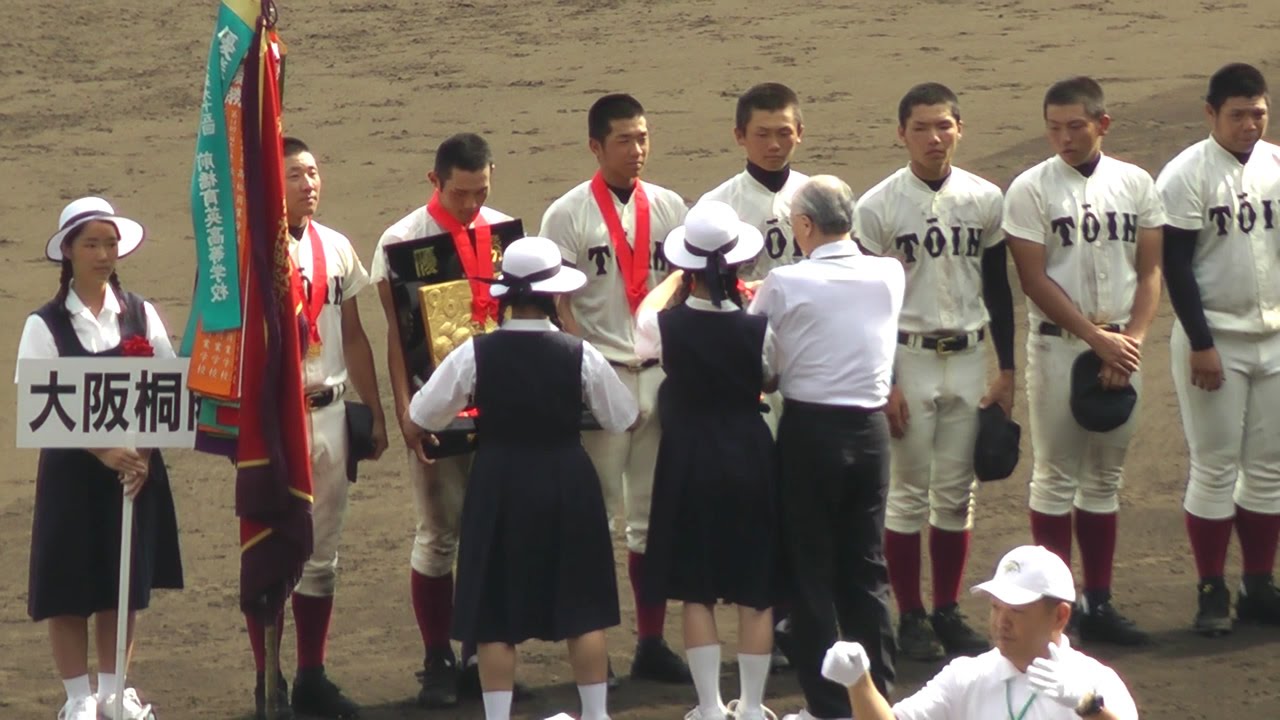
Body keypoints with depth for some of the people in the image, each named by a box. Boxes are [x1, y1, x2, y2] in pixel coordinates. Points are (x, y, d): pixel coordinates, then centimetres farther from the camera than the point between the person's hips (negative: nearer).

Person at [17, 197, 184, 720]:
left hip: (136, 466, 3)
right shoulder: (46, 324, -6)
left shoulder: (140, 315, 3)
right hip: (72, 469, -3)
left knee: (126, 583, 8)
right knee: (69, 585, 0)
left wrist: (142, 454, -11)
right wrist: (104, 451, -20)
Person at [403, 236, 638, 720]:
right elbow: (623, 420, 5)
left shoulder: (476, 354, -10)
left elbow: (418, 421, -3)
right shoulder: (579, 355, -8)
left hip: (499, 484, -1)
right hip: (568, 482, 1)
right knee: (582, 608, 11)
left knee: (496, 616, 5)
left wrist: (416, 441, 21)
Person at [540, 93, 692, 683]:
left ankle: (652, 641, 14)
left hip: (662, 375, 4)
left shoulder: (669, 208, 9)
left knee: (655, 516, 7)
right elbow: (557, 305, -6)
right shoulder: (568, 215, -3)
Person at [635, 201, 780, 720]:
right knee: (755, 590, 9)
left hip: (689, 460, 0)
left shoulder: (666, 325, -12)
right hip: (749, 457, 0)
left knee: (698, 590, 8)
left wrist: (674, 280, 24)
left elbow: (644, 325, 12)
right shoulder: (759, 328, -14)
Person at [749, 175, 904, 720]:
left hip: (809, 430, -4)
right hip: (870, 429, 4)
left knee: (810, 571, 5)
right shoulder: (889, 276, 0)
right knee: (866, 567, 13)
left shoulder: (785, 284, -12)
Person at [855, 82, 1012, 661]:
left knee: (957, 493, 7)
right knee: (908, 493, 1)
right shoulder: (878, 206, -6)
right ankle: (910, 618, 7)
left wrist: (1006, 370, 6)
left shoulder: (985, 200, 4)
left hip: (968, 358, 3)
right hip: (908, 358, -3)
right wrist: (881, 382, -9)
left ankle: (948, 613, 14)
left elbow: (997, 288, 10)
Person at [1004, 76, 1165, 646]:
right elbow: (1034, 279, -9)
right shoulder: (1031, 189, -6)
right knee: (1056, 475, 0)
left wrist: (1132, 340, -8)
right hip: (1058, 344, -3)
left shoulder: (1135, 184, 5)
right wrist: (1098, 338, -12)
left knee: (1105, 477, 8)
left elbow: (1150, 271, 6)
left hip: (1120, 347, 3)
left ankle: (1098, 603, 12)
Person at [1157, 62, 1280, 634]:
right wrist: (1200, 343, -15)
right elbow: (1176, 264, -11)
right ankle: (1212, 593, 5)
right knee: (1215, 468, -2)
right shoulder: (1188, 174, -10)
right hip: (1214, 340, -5)